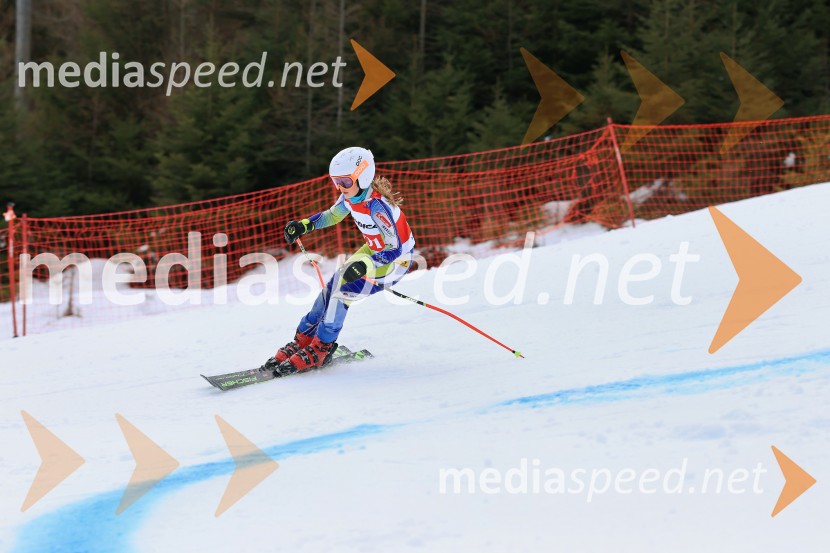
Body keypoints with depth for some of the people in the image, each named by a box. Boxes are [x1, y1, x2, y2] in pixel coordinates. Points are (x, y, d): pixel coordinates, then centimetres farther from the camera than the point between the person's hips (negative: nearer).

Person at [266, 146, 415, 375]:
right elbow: (332, 215, 12)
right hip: (374, 251, 8)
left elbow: (395, 249, -34)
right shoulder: (350, 196, -9)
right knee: (331, 289, 0)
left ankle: (318, 351, -3)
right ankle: (302, 342, 12)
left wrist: (366, 266, -48)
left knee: (341, 295, -17)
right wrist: (303, 225, -5)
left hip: (396, 260, -8)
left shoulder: (378, 206, -33)